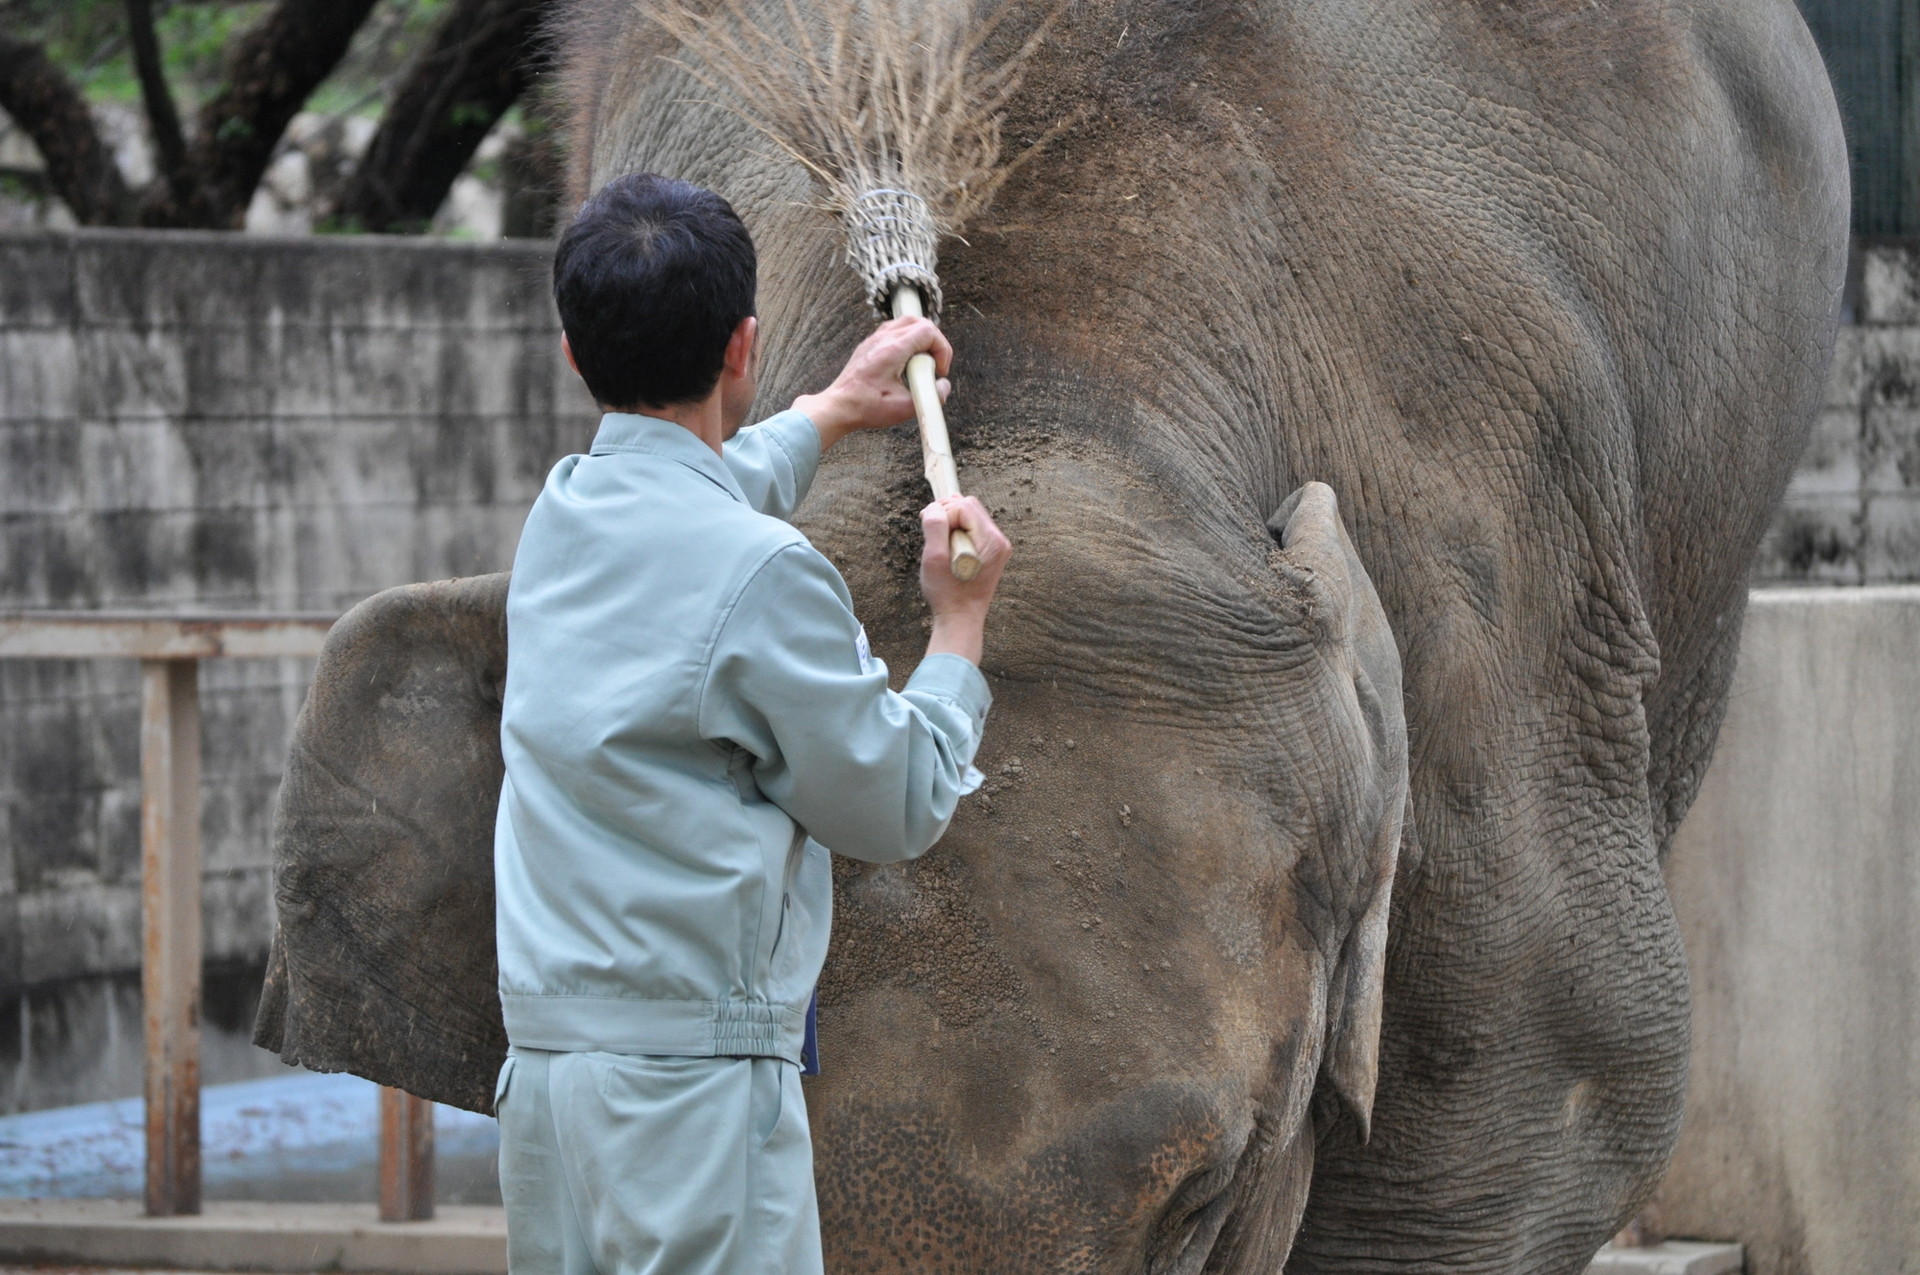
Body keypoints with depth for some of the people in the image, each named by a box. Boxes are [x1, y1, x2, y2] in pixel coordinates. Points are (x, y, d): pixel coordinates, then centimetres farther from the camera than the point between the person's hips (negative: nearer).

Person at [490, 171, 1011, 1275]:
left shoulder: (560, 515, 11)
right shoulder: (763, 574, -14)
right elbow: (899, 812, -3)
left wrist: (837, 410, 51)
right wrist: (960, 624, 11)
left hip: (543, 1061, 8)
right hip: (693, 1067, -8)